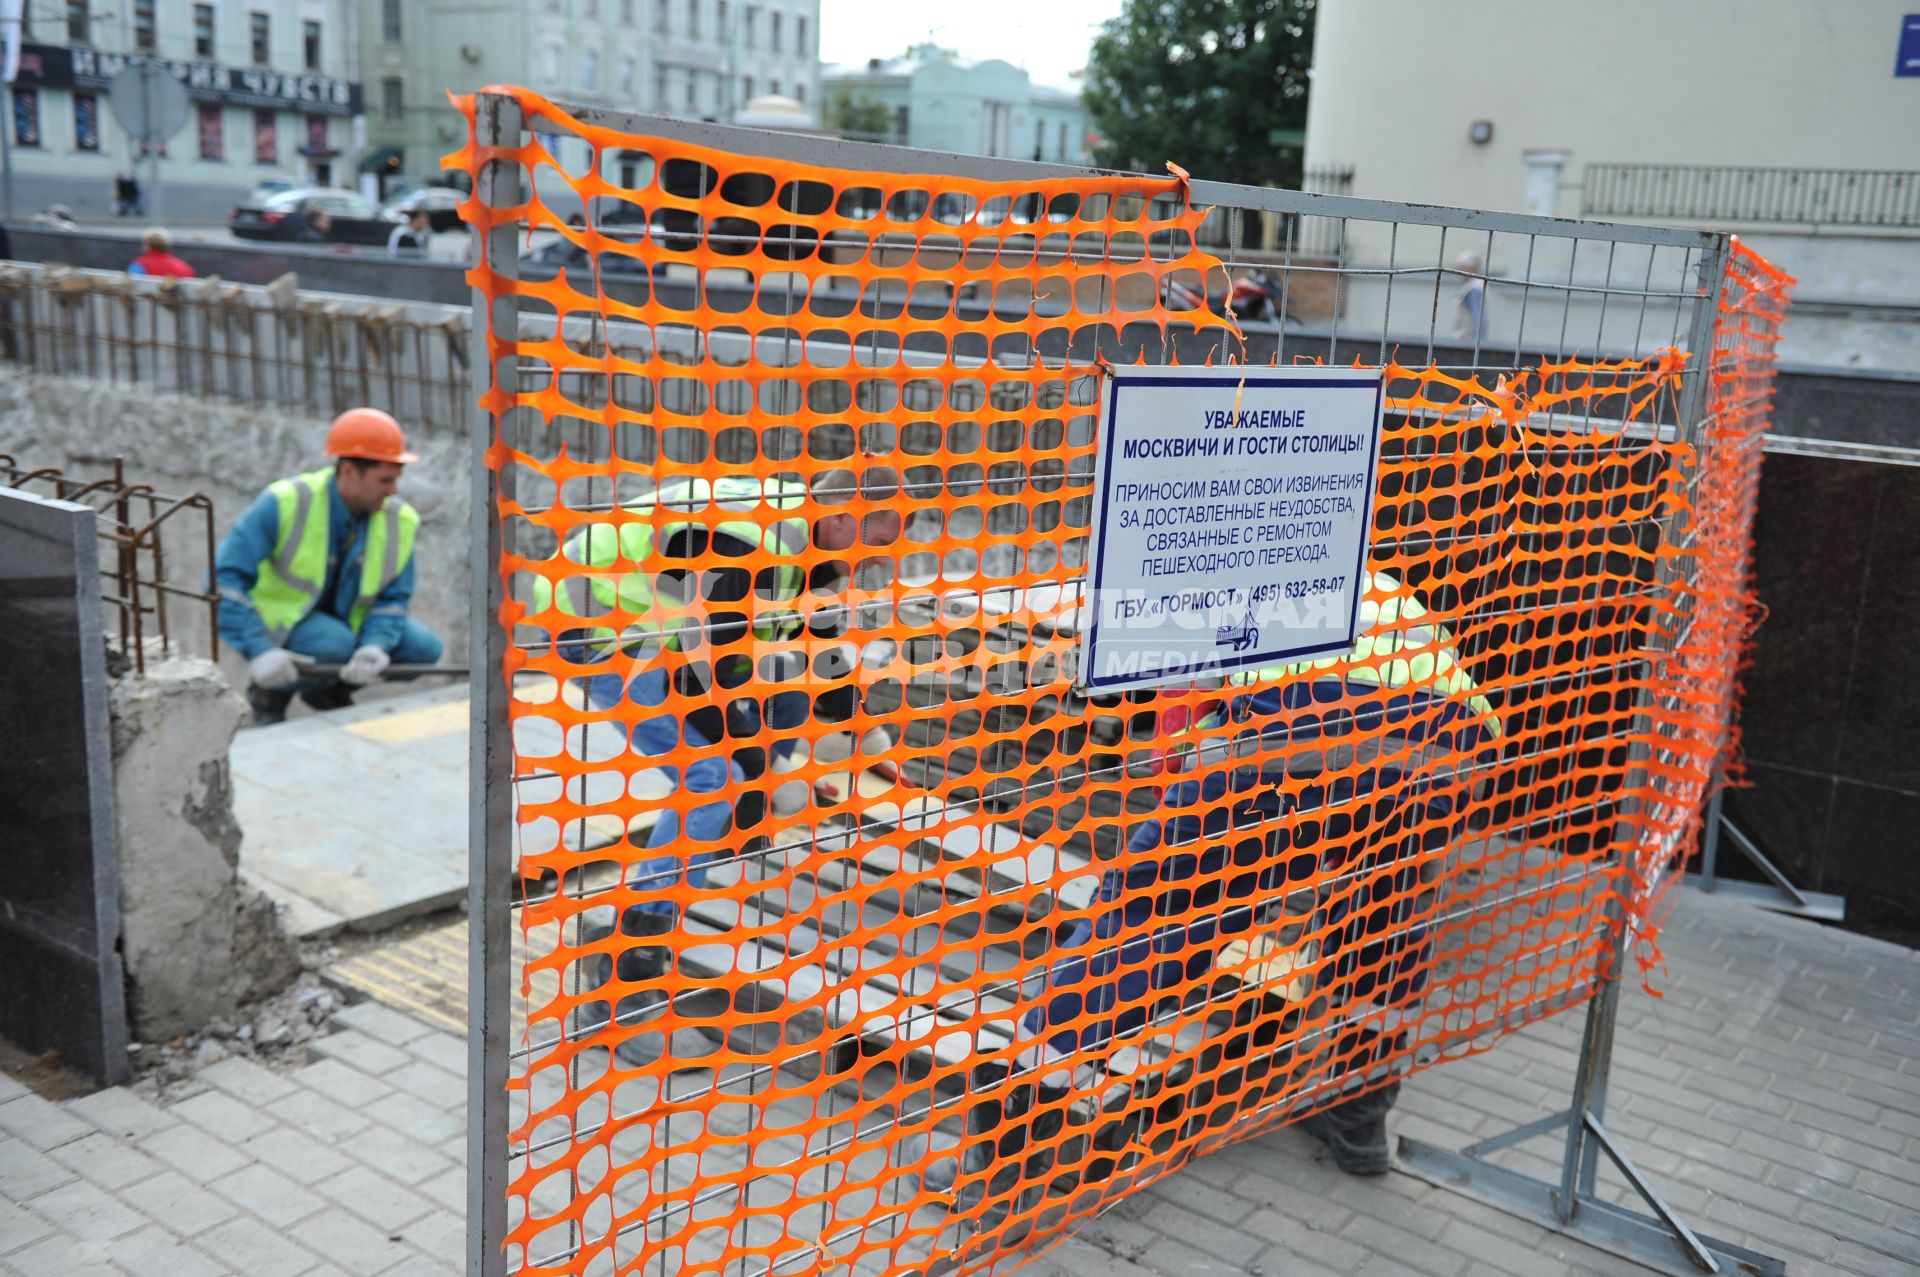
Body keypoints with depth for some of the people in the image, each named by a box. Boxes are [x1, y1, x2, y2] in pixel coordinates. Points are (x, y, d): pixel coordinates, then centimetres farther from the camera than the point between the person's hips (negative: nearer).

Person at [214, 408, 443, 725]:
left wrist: (375, 645, -27)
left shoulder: (399, 519, -11)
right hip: (279, 618, -5)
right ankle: (270, 693, -4)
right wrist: (259, 651, -35)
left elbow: (393, 597, -5)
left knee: (424, 647, -15)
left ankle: (332, 688, 8)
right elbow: (224, 579, -25)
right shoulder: (285, 503, -24)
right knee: (334, 644, -36)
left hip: (346, 620, 5)